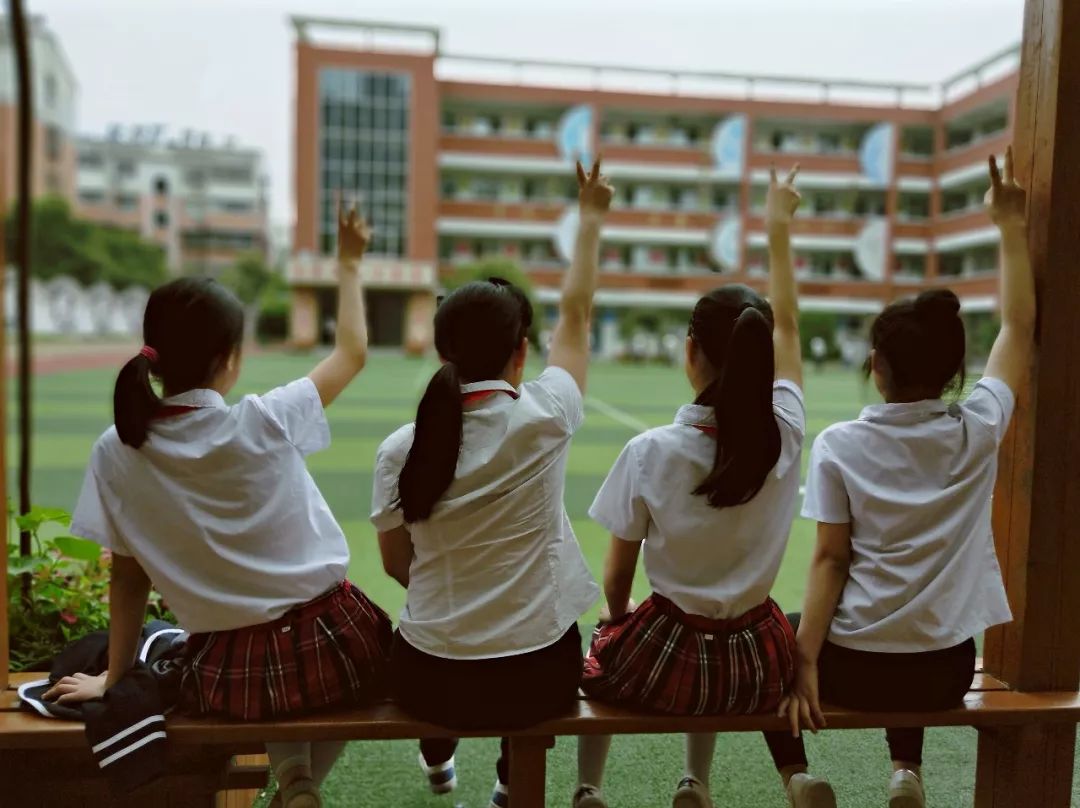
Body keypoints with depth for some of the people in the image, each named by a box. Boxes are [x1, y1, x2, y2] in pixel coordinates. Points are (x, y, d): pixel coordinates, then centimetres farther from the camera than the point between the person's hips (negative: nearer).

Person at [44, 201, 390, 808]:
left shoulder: (117, 453, -6)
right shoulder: (266, 422, -12)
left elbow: (128, 578, 2)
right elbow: (352, 354, 4)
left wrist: (114, 678, 16)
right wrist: (350, 264, 16)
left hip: (230, 674, 3)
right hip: (333, 646, -3)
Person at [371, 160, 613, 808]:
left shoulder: (400, 448, -10)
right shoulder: (543, 420, -15)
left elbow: (397, 563, 3)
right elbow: (576, 316, 1)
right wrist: (592, 216, 13)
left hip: (428, 680, 1)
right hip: (536, 678, -1)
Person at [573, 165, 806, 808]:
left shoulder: (650, 452, -19)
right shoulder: (785, 435, -12)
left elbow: (618, 579, -8)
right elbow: (788, 326, 5)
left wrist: (620, 617, 14)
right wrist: (779, 228, 16)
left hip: (665, 665, -2)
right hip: (758, 670, 3)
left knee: (603, 649, 32)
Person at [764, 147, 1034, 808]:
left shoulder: (840, 445, -13)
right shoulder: (978, 432, -8)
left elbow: (831, 561, -14)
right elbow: (1020, 327, 5)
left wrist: (805, 662, -10)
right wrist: (1011, 227, 9)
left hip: (854, 665, -3)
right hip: (947, 668, 3)